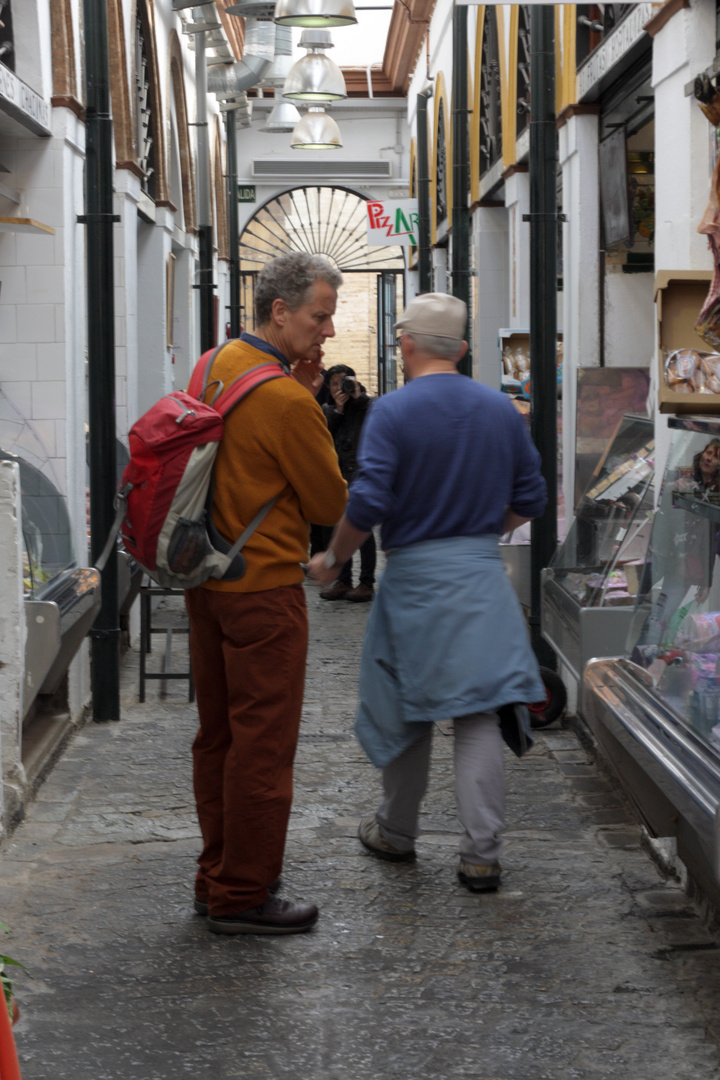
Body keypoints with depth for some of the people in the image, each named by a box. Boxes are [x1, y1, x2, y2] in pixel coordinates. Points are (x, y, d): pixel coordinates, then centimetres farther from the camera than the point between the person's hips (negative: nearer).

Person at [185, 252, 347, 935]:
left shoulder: (215, 368, 7)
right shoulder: (287, 400, -20)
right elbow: (331, 506, -10)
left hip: (206, 579, 9)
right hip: (263, 588, -9)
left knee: (218, 734, 16)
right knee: (263, 743, -1)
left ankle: (217, 878, 25)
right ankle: (243, 897, 4)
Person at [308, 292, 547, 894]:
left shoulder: (395, 412, -10)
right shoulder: (501, 409, 4)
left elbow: (367, 505, -17)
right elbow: (529, 499, 8)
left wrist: (333, 560, -2)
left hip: (414, 575, -3)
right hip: (483, 575, 3)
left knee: (406, 709, 12)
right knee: (481, 712, 2)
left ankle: (396, 834, 28)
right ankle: (481, 854, -1)